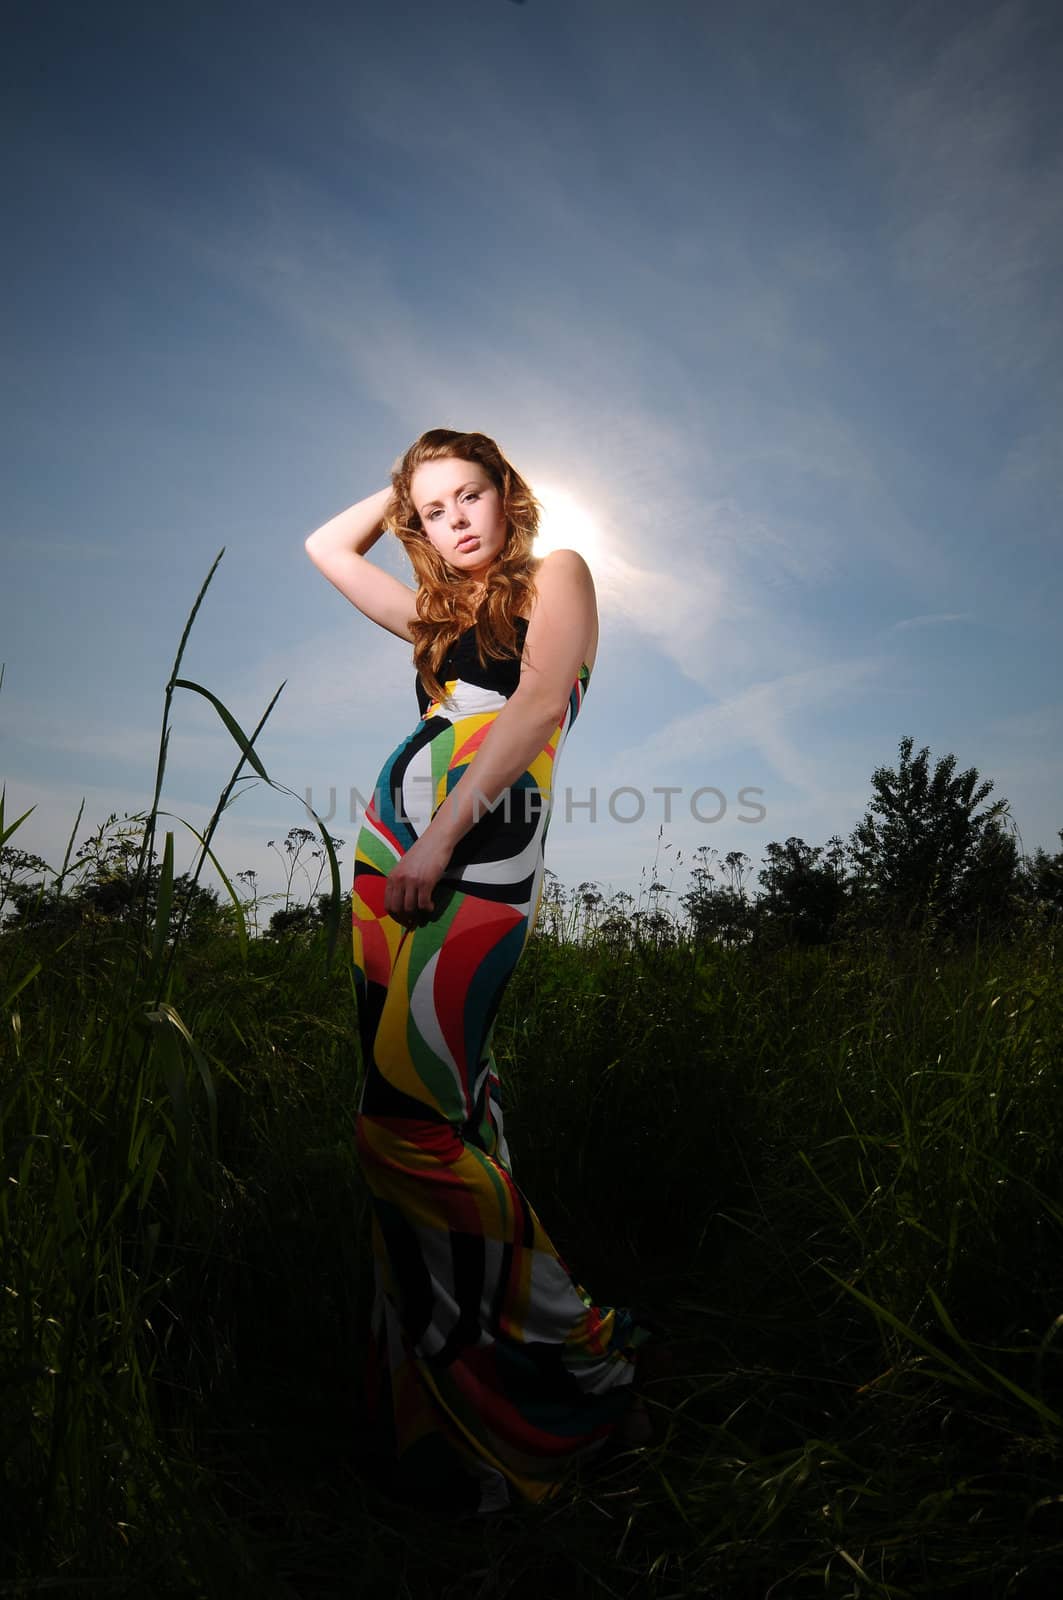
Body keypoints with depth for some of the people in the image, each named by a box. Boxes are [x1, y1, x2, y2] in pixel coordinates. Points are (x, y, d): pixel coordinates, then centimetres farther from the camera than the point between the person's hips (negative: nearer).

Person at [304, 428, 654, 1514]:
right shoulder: (438, 612, 26)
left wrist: (442, 836, -13)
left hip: (479, 857, -6)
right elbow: (326, 546, 36)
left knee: (411, 1119, -14)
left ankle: (568, 1346, 4)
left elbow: (540, 703, -7)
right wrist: (406, 489, 31)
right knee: (436, 1113, 5)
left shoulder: (556, 575, 10)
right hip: (393, 851, 6)